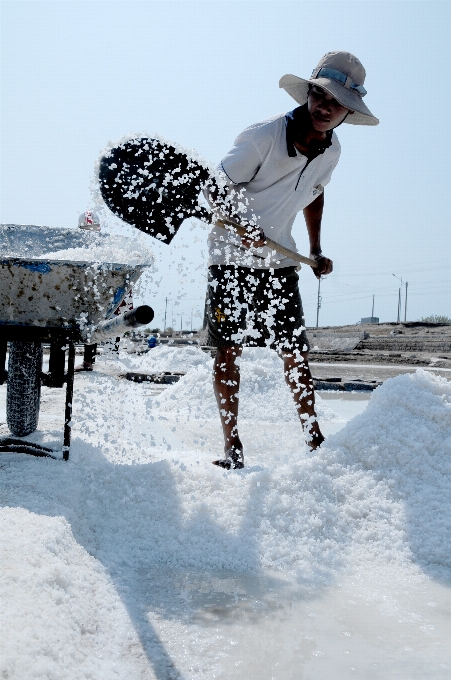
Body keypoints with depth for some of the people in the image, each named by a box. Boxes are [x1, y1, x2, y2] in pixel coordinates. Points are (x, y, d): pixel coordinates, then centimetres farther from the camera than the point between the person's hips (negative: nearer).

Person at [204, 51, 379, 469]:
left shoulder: (331, 151, 0)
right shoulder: (261, 137, -18)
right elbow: (217, 192, -13)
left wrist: (317, 253, 14)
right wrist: (244, 227, -32)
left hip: (280, 263, 4)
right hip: (232, 257, -4)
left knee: (296, 354, 3)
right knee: (227, 351, -3)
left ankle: (314, 442, 14)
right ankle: (232, 448, 7)